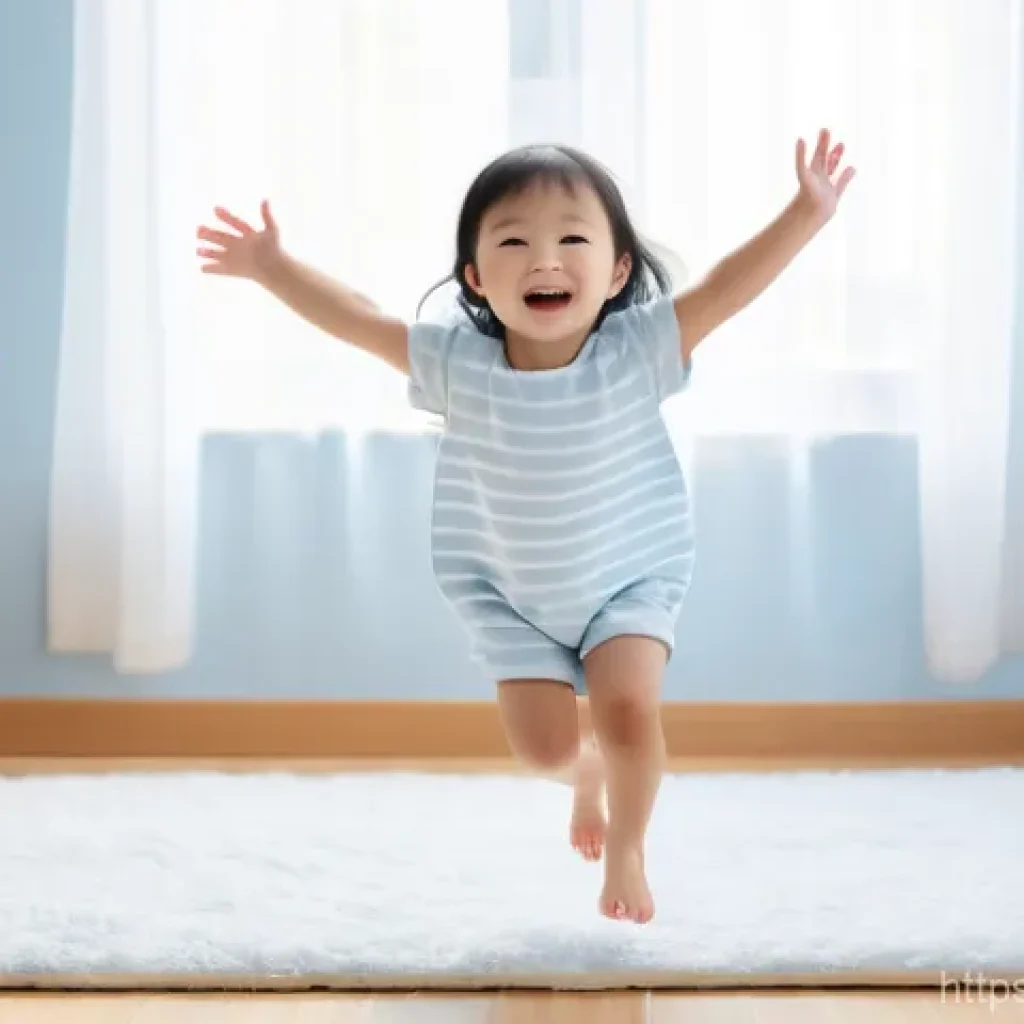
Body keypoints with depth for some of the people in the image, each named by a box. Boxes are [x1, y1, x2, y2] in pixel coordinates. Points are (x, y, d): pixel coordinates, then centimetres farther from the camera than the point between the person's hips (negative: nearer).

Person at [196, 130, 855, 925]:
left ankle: (627, 852, 12)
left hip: (631, 576, -1)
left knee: (629, 711, -18)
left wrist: (805, 215, -40)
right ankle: (589, 771, 38)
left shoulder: (635, 353, -23)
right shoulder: (456, 365, -20)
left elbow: (727, 287, -29)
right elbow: (356, 318, -11)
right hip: (508, 594, 2)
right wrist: (273, 266, -14)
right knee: (544, 747, -3)